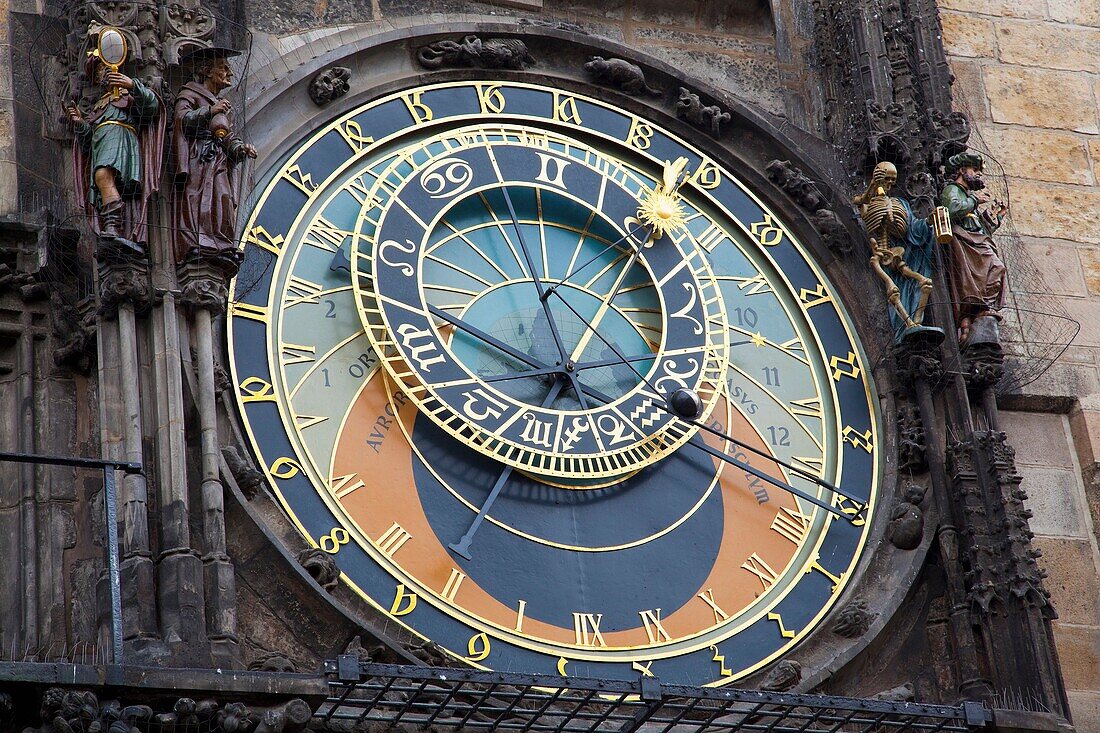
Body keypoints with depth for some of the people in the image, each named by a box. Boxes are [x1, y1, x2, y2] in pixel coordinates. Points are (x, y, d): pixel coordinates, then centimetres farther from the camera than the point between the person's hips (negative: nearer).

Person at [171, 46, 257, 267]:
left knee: (223, 203, -5)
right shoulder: (190, 94, 7)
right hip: (197, 159, -7)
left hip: (219, 163, 7)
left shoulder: (223, 105, 29)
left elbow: (228, 138, 20)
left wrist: (242, 148, -1)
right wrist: (209, 112, -26)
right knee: (195, 201, -18)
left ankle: (222, 247, -11)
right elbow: (182, 118, -13)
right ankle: (194, 246, -28)